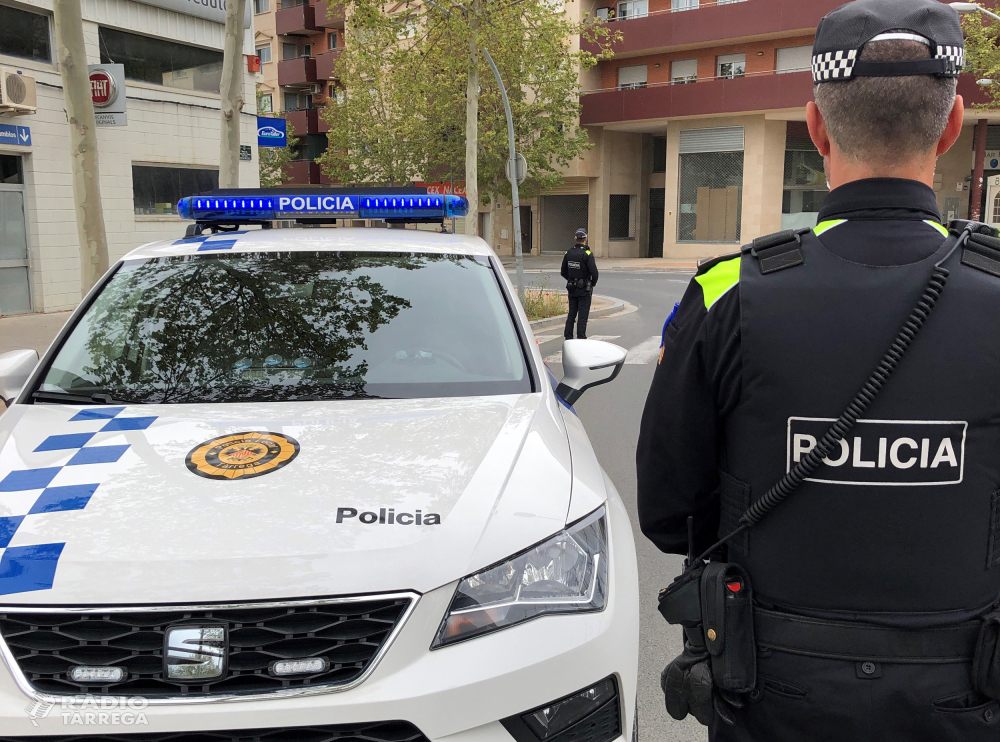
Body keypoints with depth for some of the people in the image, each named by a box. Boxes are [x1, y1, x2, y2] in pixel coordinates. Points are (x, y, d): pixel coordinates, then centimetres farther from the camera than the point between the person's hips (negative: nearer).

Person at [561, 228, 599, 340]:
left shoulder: (568, 253, 3)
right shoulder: (587, 254, -15)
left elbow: (563, 272, 9)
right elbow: (594, 272, -21)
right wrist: (593, 283, -4)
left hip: (571, 288, 5)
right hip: (584, 289, -5)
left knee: (571, 314, 13)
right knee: (583, 316, -1)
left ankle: (568, 338, 15)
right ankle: (581, 339, -2)